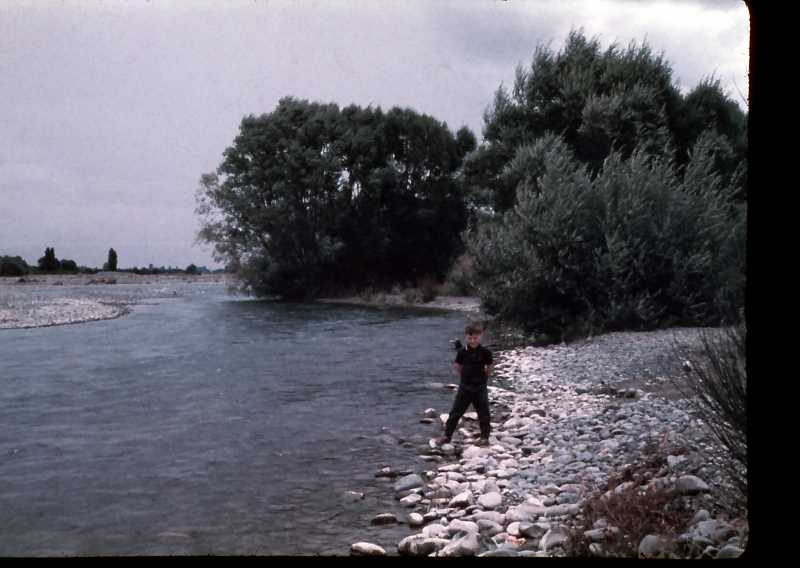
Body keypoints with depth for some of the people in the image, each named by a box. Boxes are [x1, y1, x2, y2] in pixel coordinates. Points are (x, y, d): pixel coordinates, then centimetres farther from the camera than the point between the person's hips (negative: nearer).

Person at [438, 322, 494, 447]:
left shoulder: (485, 352, -9)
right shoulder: (462, 352, -4)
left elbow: (489, 367, 3)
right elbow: (456, 365, 9)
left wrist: (483, 377, 1)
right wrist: (464, 375, 5)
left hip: (480, 388, -2)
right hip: (465, 387, 2)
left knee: (483, 414, 5)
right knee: (455, 412, 4)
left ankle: (485, 437, 16)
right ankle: (447, 435, 11)